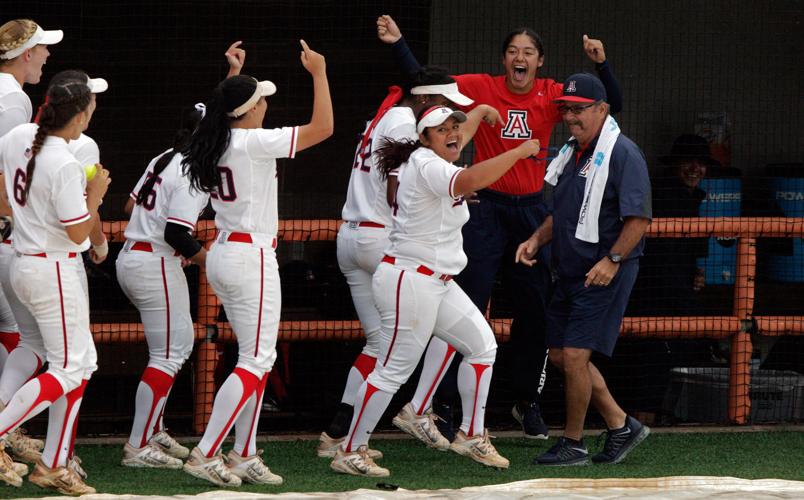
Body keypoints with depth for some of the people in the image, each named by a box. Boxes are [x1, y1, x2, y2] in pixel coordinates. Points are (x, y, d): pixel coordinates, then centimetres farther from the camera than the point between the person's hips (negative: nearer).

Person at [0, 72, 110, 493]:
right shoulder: (65, 165, -23)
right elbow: (79, 233, -18)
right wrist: (95, 193, -4)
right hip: (54, 272, -9)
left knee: (83, 362, 14)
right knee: (68, 370, -1)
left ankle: (54, 465, 13)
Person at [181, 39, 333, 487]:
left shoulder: (214, 144, 6)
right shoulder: (254, 143, -17)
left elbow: (225, 117, 33)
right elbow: (323, 128, -18)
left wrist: (232, 78, 36)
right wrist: (318, 72, -9)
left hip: (223, 255, 9)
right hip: (252, 257, -9)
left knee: (259, 357, 15)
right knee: (256, 361, -6)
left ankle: (245, 456, 14)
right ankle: (206, 454, -12)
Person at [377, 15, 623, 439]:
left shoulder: (552, 95, 2)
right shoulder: (482, 88, -3)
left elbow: (611, 103, -2)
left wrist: (601, 64, -18)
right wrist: (398, 44, -16)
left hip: (531, 210, 3)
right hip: (486, 208, -3)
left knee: (535, 310, 8)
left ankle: (527, 402, 24)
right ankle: (441, 404, -3)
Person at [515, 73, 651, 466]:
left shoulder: (622, 154, -14)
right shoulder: (570, 153, 14)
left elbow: (639, 218, -18)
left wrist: (612, 260, -25)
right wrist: (537, 240, 10)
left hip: (605, 274, -9)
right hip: (570, 272, 10)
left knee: (575, 355, -11)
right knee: (560, 355, 11)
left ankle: (573, 444, 3)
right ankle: (620, 426, 22)